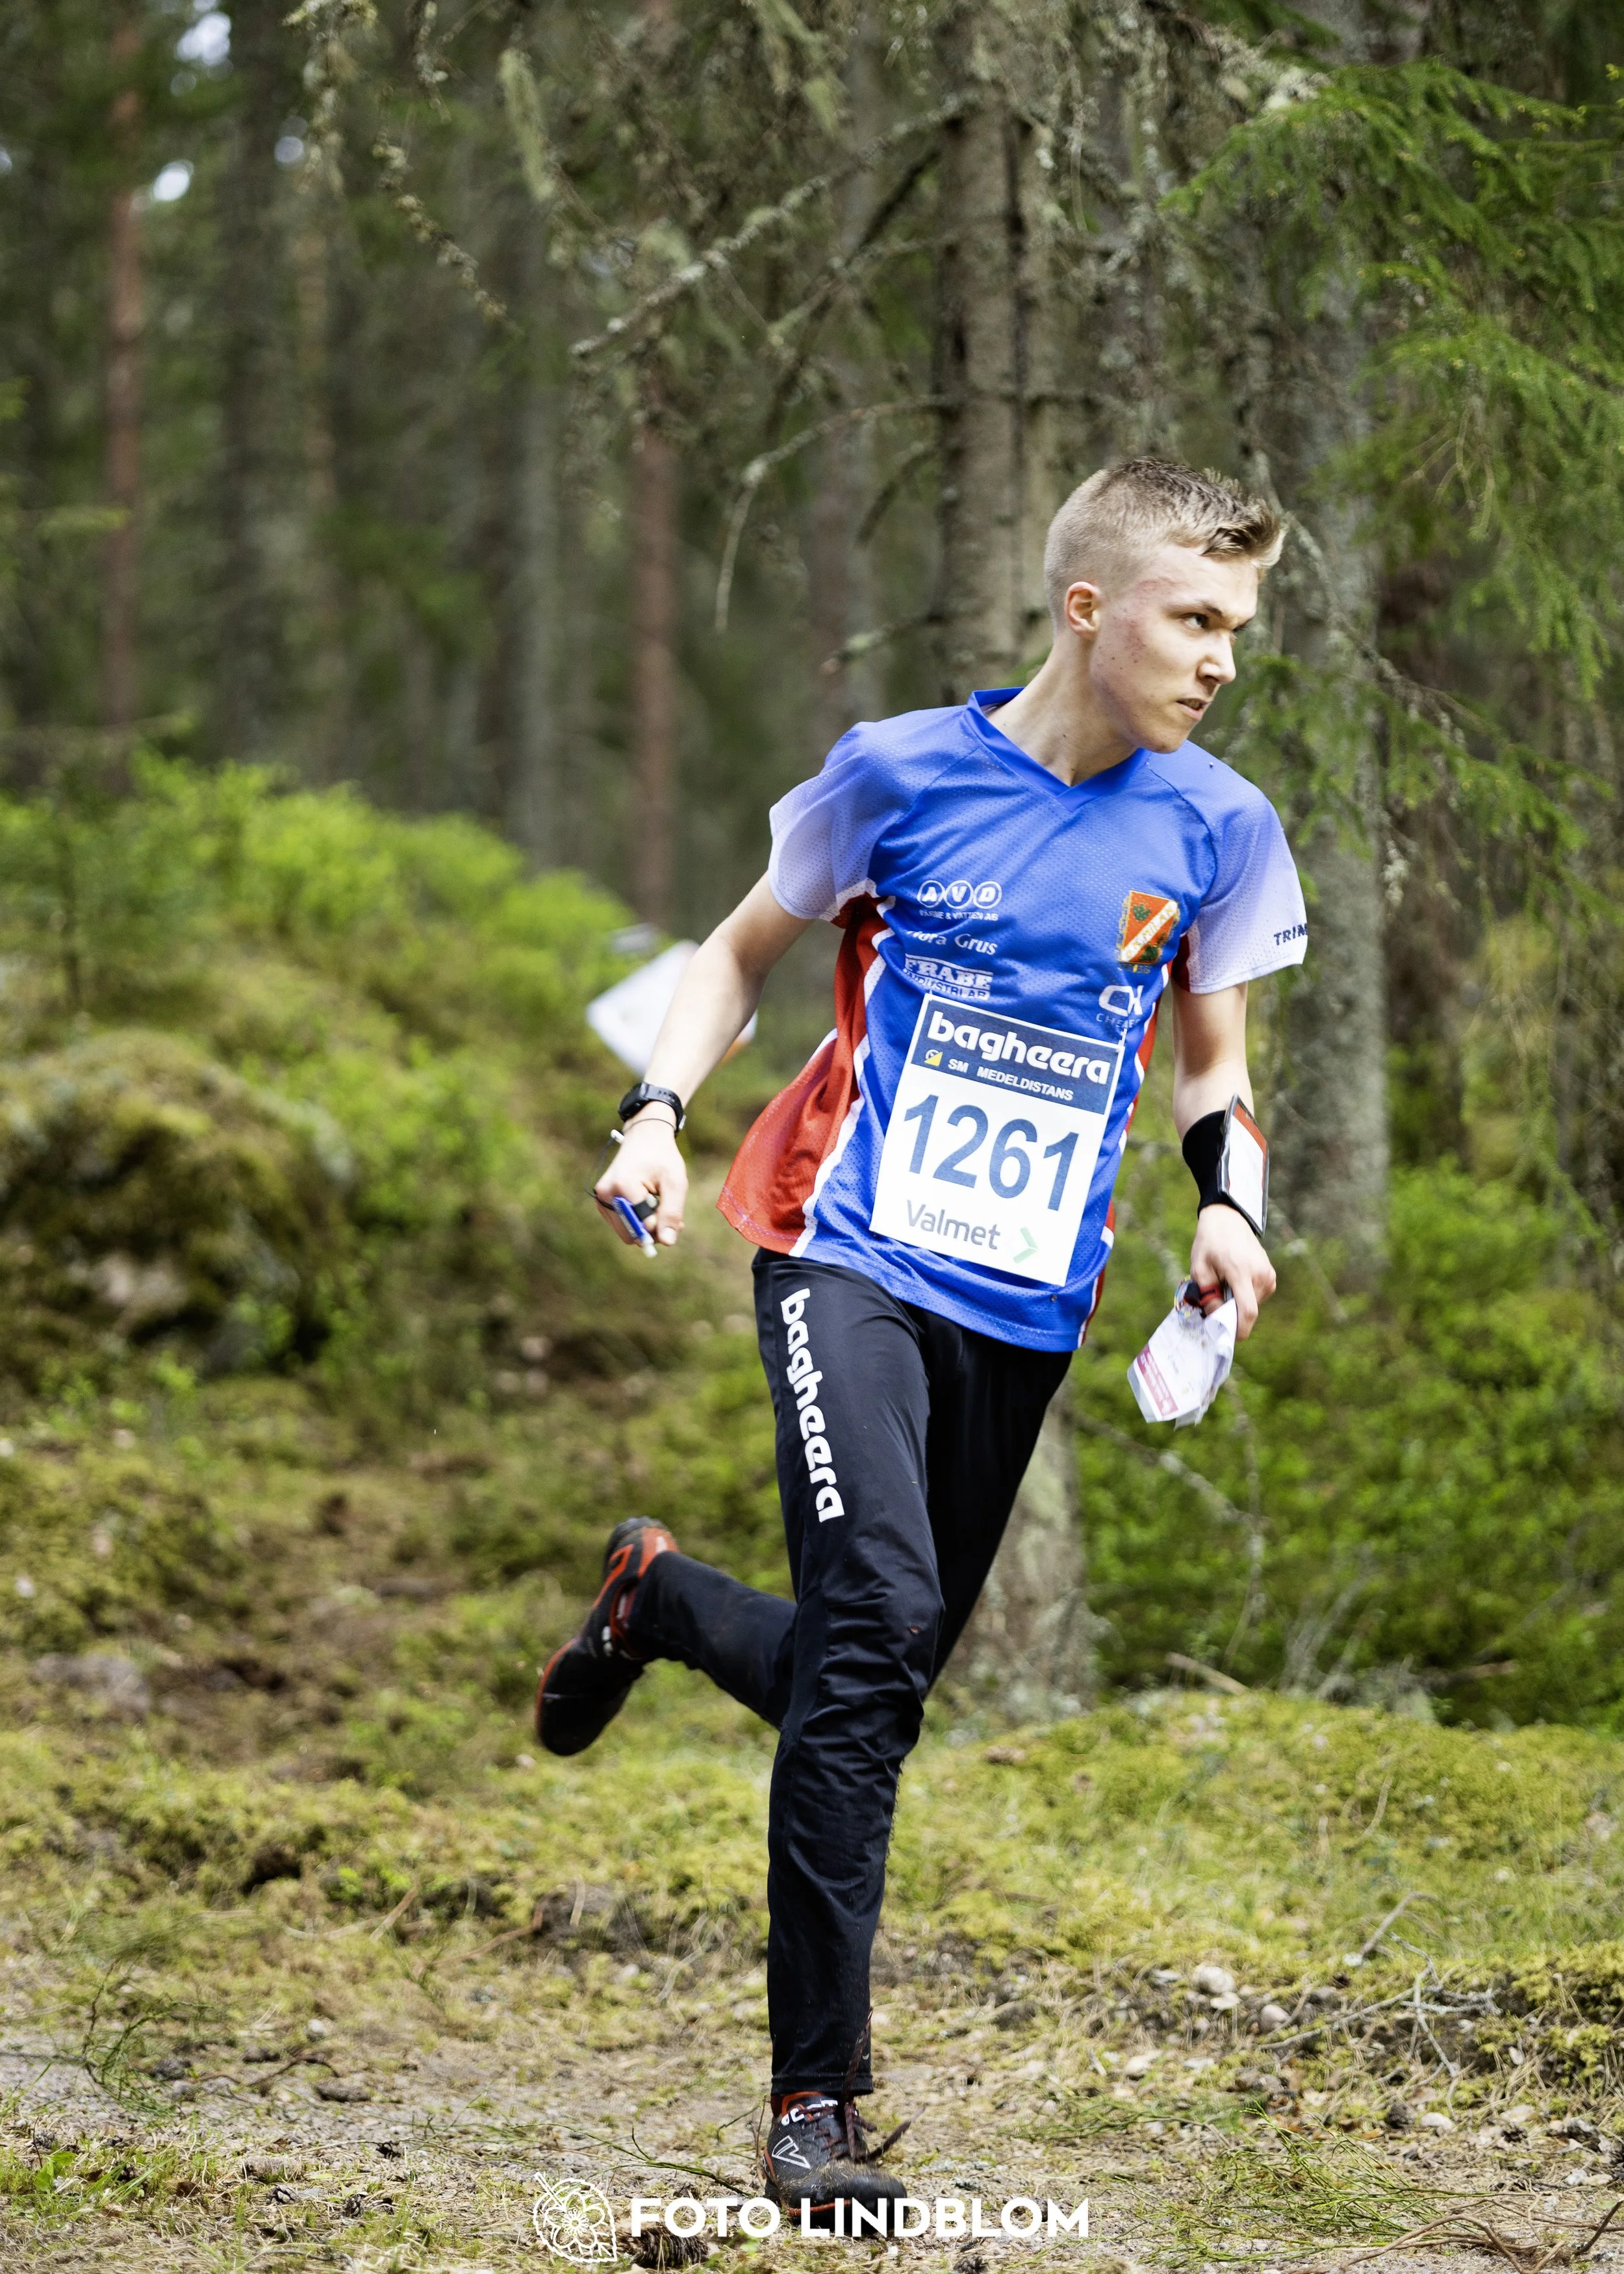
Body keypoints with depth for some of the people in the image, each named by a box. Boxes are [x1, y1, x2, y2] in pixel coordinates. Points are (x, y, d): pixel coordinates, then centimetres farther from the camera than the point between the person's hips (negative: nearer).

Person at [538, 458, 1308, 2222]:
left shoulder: (1215, 829, 3)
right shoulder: (901, 772, -4)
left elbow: (1210, 1052, 18)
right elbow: (746, 949, 11)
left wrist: (1221, 1200, -2)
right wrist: (659, 1113, -5)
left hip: (1029, 1311, 4)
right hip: (852, 1258, -4)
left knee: (875, 1680, 7)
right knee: (876, 1625, -22)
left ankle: (656, 1596, 41)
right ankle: (815, 2098, -15)